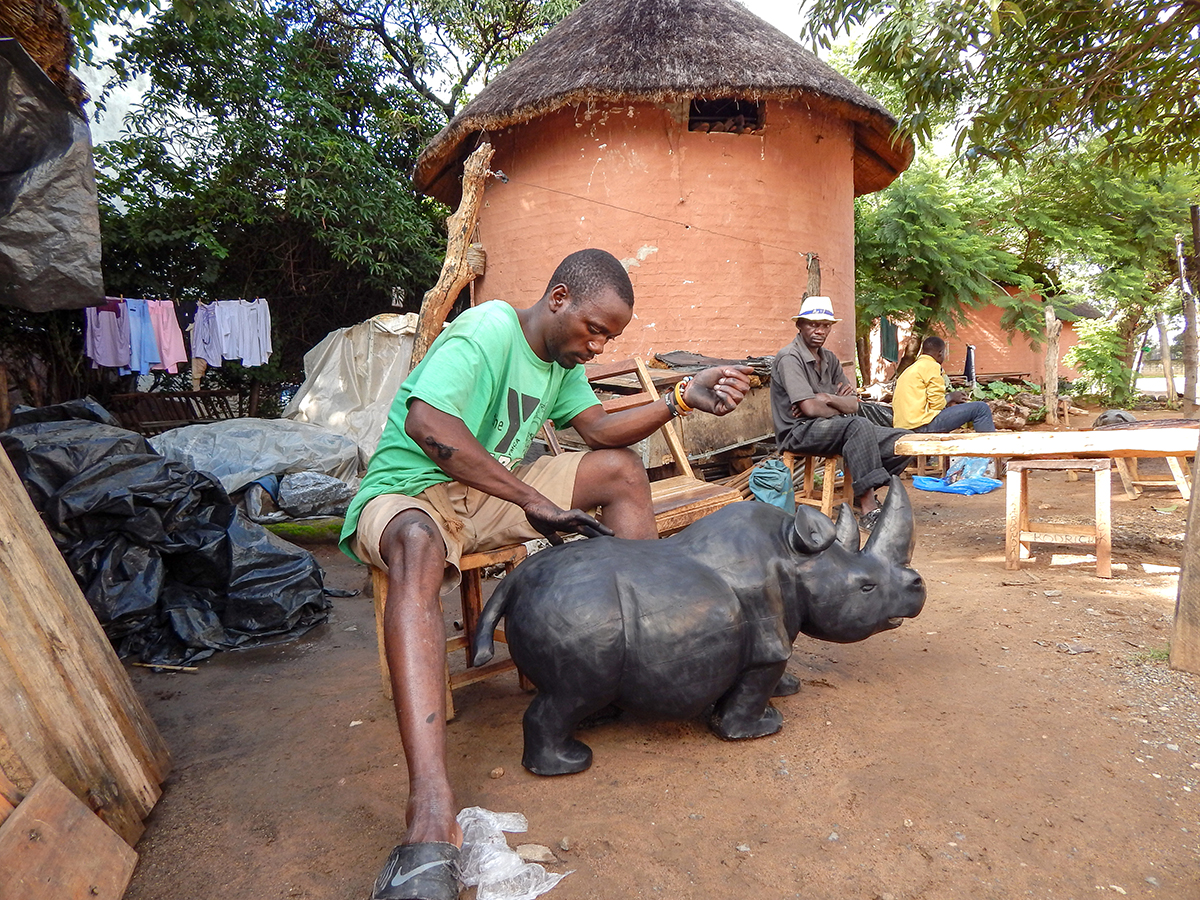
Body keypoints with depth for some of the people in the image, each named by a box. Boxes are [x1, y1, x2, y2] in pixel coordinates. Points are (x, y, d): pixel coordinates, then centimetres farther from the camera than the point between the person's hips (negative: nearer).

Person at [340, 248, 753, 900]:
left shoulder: (563, 357, 12)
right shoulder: (489, 328, -17)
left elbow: (601, 429, 6)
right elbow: (427, 422, -31)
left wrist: (682, 398, -8)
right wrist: (535, 502, -30)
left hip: (493, 492, 8)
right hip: (409, 492, -8)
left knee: (622, 468, 0)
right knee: (419, 544, -43)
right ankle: (431, 823, -55)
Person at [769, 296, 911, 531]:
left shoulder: (830, 359, 16)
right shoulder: (789, 358, -9)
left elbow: (853, 404, 7)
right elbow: (810, 408, -19)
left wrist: (827, 399, -13)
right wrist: (841, 408, -1)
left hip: (832, 428, 8)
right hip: (799, 432, -8)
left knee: (904, 441, -6)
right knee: (859, 425, -36)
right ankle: (868, 512, -35)